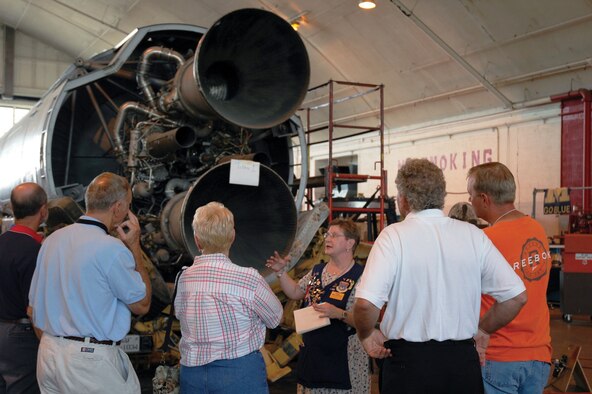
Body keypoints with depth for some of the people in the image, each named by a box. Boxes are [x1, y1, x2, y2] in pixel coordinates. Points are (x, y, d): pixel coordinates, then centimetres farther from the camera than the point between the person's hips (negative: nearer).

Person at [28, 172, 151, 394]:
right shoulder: (112, 250, -17)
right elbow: (141, 305, -5)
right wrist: (134, 247, -3)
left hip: (47, 353, 8)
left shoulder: (51, 240, 5)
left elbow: (33, 308, 11)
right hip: (91, 359, -7)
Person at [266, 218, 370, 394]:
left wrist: (339, 314, -30)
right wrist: (281, 272, 7)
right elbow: (295, 292, 19)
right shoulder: (317, 270, 9)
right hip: (312, 352, 7)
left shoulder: (360, 276, -13)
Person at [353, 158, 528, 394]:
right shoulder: (473, 235, -1)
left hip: (408, 359, -3)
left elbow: (366, 303, -21)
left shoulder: (394, 236, -11)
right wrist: (481, 329, 14)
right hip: (463, 359, 3)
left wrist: (366, 335, -2)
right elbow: (517, 296, 1)